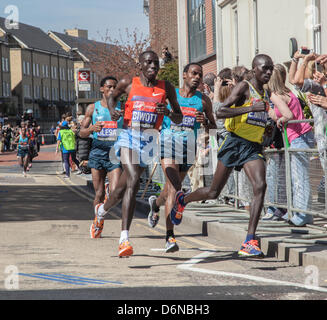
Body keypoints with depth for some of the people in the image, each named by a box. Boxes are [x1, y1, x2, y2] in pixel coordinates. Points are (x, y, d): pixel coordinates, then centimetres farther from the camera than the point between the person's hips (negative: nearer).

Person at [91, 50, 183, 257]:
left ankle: (103, 209, 37)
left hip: (149, 140, 3)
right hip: (129, 135, -3)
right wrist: (112, 110, 3)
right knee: (133, 181, -22)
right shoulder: (129, 83, 4)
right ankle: (124, 238, -21)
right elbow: (113, 96, 25)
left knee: (124, 186, 9)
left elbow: (179, 119, 10)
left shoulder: (166, 88, 6)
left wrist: (169, 113, -12)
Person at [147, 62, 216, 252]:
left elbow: (214, 128, 14)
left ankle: (156, 203, 53)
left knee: (173, 188, 15)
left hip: (190, 145, 3)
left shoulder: (203, 100, 9)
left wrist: (205, 121, -7)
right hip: (169, 141, -3)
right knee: (174, 186, -20)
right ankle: (170, 236, -22)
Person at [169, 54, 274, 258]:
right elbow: (220, 112, -20)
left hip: (254, 147, 5)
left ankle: (250, 242, -22)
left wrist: (267, 129, 17)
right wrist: (250, 108, -27)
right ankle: (183, 199, 39)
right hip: (235, 143, -5)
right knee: (214, 192, 6)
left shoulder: (265, 94, 15)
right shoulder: (244, 87, -8)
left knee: (260, 187, -20)